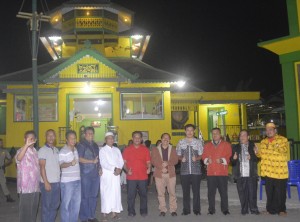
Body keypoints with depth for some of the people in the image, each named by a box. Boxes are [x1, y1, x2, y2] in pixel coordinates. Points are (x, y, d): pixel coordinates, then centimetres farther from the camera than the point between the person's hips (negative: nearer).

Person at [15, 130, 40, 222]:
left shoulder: (35, 151, 12)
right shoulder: (22, 150, -11)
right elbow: (18, 158, -36)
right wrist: (26, 145, -51)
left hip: (35, 186, 7)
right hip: (26, 187, -7)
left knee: (34, 210, 15)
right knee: (25, 211, 1)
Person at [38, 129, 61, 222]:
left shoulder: (56, 150, 12)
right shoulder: (43, 150, -6)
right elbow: (42, 167, -11)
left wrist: (60, 179, 8)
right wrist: (46, 182, -16)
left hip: (57, 182, 6)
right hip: (47, 183, -6)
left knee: (55, 205, 12)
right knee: (46, 206, 3)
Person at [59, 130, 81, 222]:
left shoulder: (76, 149, 11)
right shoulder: (63, 151, -12)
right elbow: (61, 164, -23)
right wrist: (70, 164, -39)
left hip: (77, 180, 7)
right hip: (67, 181, -7)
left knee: (77, 202, 13)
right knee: (66, 203, 1)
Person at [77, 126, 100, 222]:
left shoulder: (95, 145, 17)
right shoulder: (81, 145, -5)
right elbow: (79, 159, -13)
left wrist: (99, 168, 9)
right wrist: (92, 161, -16)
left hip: (95, 174, 6)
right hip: (85, 175, -6)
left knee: (94, 196, 11)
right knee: (85, 196, -1)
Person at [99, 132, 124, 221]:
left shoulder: (117, 150, 14)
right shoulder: (102, 150, -1)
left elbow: (121, 161, 9)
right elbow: (103, 163, -11)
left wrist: (119, 169, -11)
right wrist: (114, 168, -17)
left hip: (116, 175, 4)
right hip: (106, 175, -4)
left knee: (116, 193, 3)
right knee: (106, 194, -4)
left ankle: (114, 212, 11)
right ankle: (105, 214, 1)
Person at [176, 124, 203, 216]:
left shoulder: (198, 142, 6)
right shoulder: (181, 142, 8)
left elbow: (201, 155, 7)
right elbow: (178, 155, 12)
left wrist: (196, 158, -13)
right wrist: (181, 158, -9)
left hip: (196, 170, -1)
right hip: (184, 170, 1)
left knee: (196, 190, 2)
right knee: (185, 191, 5)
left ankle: (197, 209, 13)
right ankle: (186, 210, 15)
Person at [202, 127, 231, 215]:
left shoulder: (226, 144, 8)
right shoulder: (207, 145, 16)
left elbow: (229, 157, 1)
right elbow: (204, 156, 12)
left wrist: (222, 160, -15)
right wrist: (207, 160, -8)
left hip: (222, 173, -2)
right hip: (210, 173, 2)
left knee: (223, 192, 1)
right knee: (211, 192, 1)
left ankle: (225, 209, 12)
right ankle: (211, 210, 10)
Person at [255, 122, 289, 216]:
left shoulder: (283, 140, -2)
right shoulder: (263, 142, 12)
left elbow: (284, 150, -18)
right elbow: (261, 154, 19)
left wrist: (278, 148, -35)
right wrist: (257, 152, -1)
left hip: (280, 172, -4)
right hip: (268, 172, 5)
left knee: (280, 192, 2)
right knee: (269, 192, 11)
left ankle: (281, 209, 17)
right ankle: (271, 209, 23)